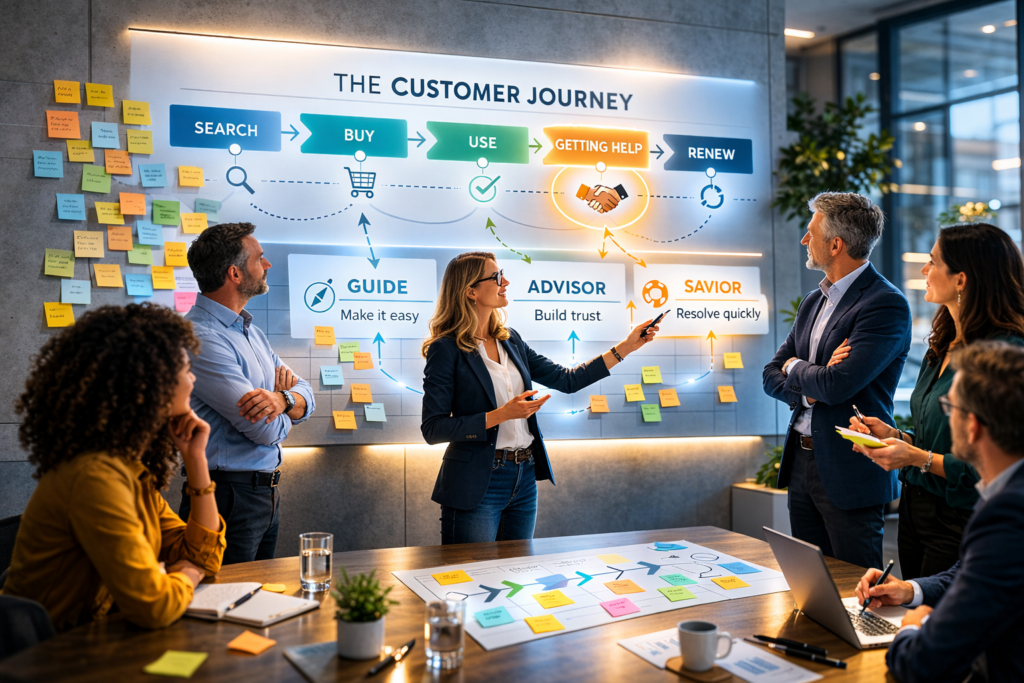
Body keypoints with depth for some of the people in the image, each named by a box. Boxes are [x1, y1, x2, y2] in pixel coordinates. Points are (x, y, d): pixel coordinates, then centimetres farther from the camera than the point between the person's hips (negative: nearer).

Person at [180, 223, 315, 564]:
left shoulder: (249, 329, 12)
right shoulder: (201, 339, -19)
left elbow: (305, 398, 6)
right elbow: (268, 431, -22)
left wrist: (281, 400, -18)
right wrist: (284, 396, 0)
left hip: (266, 493, 9)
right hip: (228, 495, -9)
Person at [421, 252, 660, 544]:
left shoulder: (510, 340, 9)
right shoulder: (446, 350, -12)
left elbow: (567, 380, 12)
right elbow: (432, 429, -15)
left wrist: (626, 346, 9)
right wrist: (501, 415, -21)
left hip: (524, 478, 7)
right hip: (476, 484, -7)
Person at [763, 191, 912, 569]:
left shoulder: (886, 304, -14)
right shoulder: (814, 301, 13)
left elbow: (837, 384, -24)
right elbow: (772, 375, 12)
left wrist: (796, 368, -4)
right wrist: (807, 390, -9)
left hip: (849, 470, -8)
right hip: (801, 461, 8)